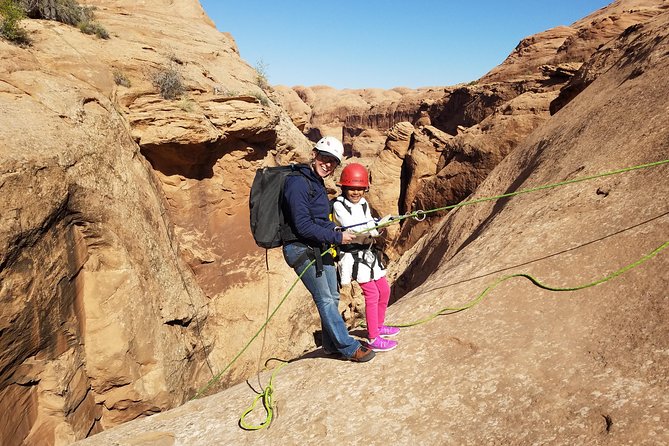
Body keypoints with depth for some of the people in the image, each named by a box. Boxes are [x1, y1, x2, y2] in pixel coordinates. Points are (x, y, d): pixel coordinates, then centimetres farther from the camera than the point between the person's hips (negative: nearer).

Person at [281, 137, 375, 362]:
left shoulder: (317, 183, 12)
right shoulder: (298, 183, -19)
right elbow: (303, 226, -23)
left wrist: (337, 231, 2)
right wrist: (337, 237, -17)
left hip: (320, 248, 10)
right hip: (301, 249, -10)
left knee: (333, 297, 14)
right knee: (325, 299, -3)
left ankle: (332, 344, 30)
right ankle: (350, 349, 7)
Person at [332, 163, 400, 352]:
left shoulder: (363, 203, 8)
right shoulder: (339, 206, -13)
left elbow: (371, 228, 4)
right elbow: (352, 229, -24)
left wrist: (376, 229, -19)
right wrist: (377, 225, -33)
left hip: (369, 253, 8)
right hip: (353, 256, -8)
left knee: (384, 289, 15)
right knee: (372, 294, -9)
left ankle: (378, 326, 35)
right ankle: (373, 339, 1)